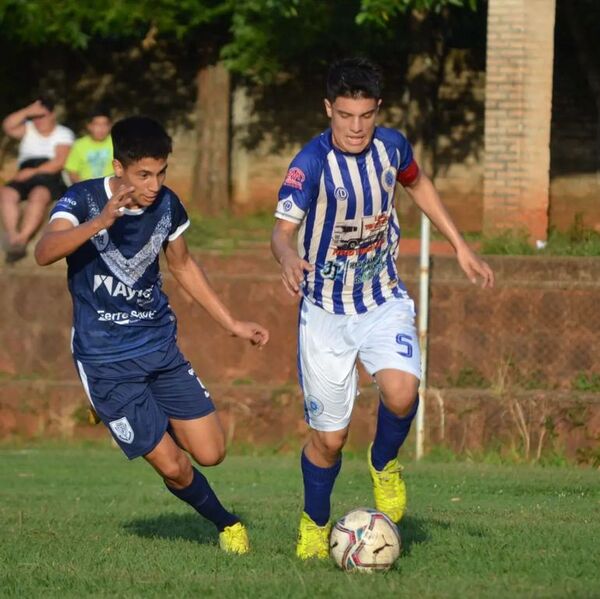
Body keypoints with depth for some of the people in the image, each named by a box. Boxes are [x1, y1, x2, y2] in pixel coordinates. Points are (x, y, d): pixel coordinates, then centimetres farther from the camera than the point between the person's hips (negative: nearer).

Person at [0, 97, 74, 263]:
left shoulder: (63, 134, 11)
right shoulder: (28, 130, 25)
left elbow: (59, 162, -4)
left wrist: (34, 172, -15)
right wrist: (28, 111, 0)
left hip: (52, 177, -4)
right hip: (26, 176, 4)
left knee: (38, 195, -39)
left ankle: (22, 239, -52)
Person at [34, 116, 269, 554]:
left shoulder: (167, 205, -2)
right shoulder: (84, 199, -16)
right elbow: (44, 253, -34)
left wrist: (233, 324, 16)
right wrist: (100, 223, -49)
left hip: (160, 346, 4)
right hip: (105, 360, -4)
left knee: (211, 453, -1)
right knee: (172, 466, -7)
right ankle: (225, 524, 20)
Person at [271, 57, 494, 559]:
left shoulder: (391, 145, -7)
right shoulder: (311, 163, -21)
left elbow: (417, 183, 15)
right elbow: (283, 230, -28)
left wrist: (460, 246, 14)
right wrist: (288, 258, -52)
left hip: (384, 301, 2)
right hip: (326, 310, -2)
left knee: (401, 392, -26)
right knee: (329, 438, 2)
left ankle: (384, 462, 6)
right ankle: (315, 525, 30)